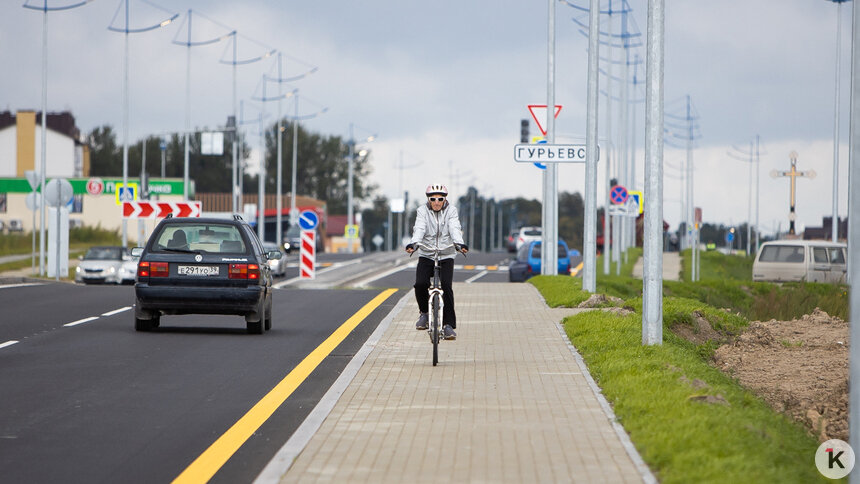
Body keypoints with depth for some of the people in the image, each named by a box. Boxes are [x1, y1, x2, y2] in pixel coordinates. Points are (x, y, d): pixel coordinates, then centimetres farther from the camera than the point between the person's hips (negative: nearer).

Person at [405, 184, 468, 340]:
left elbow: (455, 229, -14)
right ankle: (424, 312, 8)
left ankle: (449, 324, -11)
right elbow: (419, 229, -14)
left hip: (446, 256, -1)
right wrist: (413, 243, -35)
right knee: (420, 284, -20)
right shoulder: (422, 211, 1)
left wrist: (460, 244, -35)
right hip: (426, 255, 1)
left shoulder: (451, 211, 1)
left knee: (446, 286, -18)